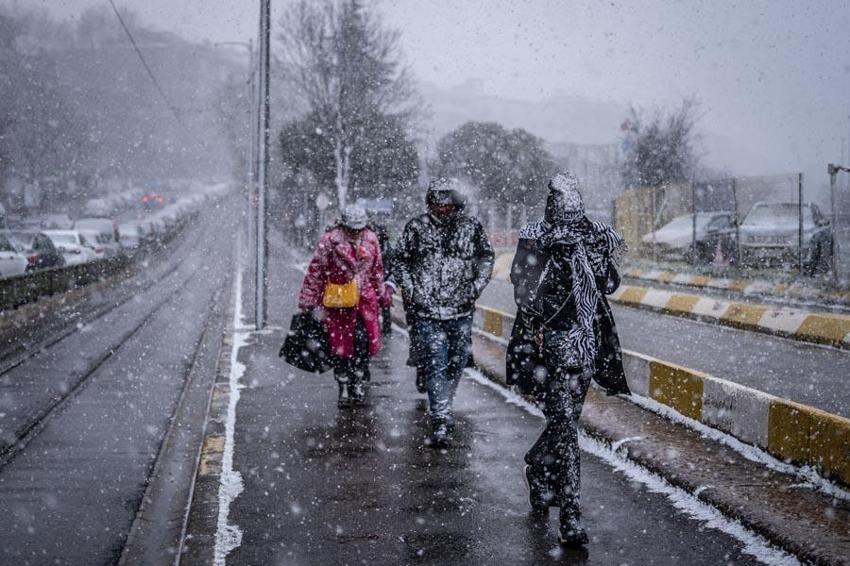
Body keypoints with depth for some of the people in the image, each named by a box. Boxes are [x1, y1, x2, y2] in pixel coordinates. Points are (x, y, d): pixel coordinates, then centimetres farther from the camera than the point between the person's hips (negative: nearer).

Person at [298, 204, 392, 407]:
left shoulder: (371, 240, 5)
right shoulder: (329, 241, -7)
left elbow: (377, 271, 19)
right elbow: (315, 273, -3)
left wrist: (382, 295, 23)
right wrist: (308, 303, -2)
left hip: (365, 299, 2)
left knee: (365, 340, -10)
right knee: (340, 345, 3)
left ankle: (358, 380, 8)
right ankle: (344, 389, 15)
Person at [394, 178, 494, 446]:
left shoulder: (472, 228, 2)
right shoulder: (416, 227, -1)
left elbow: (486, 257, 15)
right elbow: (400, 261, 8)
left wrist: (476, 287, 2)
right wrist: (411, 291, -3)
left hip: (461, 311, 3)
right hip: (426, 311, -2)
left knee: (456, 363, 12)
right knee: (435, 365, -11)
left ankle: (442, 407, 36)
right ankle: (440, 422, -13)